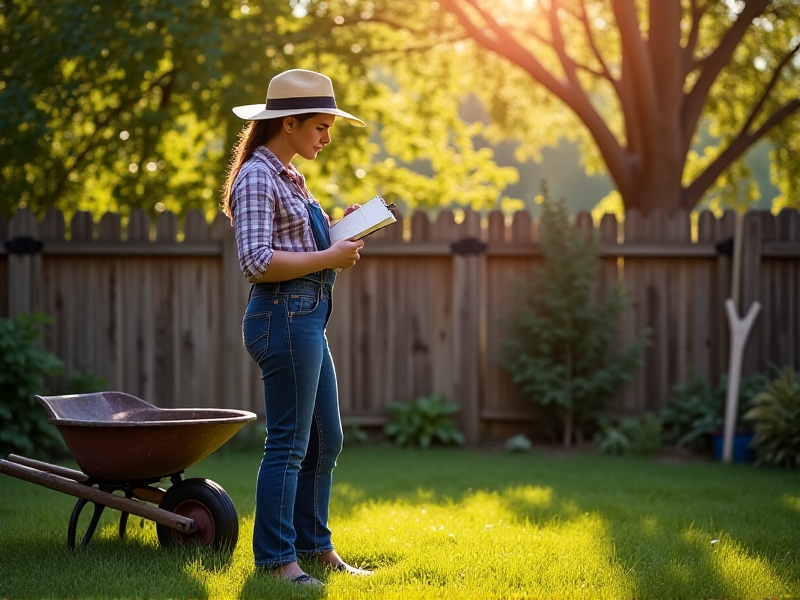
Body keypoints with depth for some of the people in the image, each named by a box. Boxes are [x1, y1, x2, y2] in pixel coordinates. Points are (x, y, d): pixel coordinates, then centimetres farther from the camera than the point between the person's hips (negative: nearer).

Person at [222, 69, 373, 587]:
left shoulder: (290, 177, 17)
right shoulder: (257, 178, -13)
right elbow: (258, 261, -22)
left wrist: (338, 230, 9)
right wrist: (329, 258, -17)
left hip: (308, 317, 10)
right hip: (284, 316, -10)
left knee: (325, 440, 15)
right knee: (289, 442, -5)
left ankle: (314, 545, 27)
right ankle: (276, 557, 3)